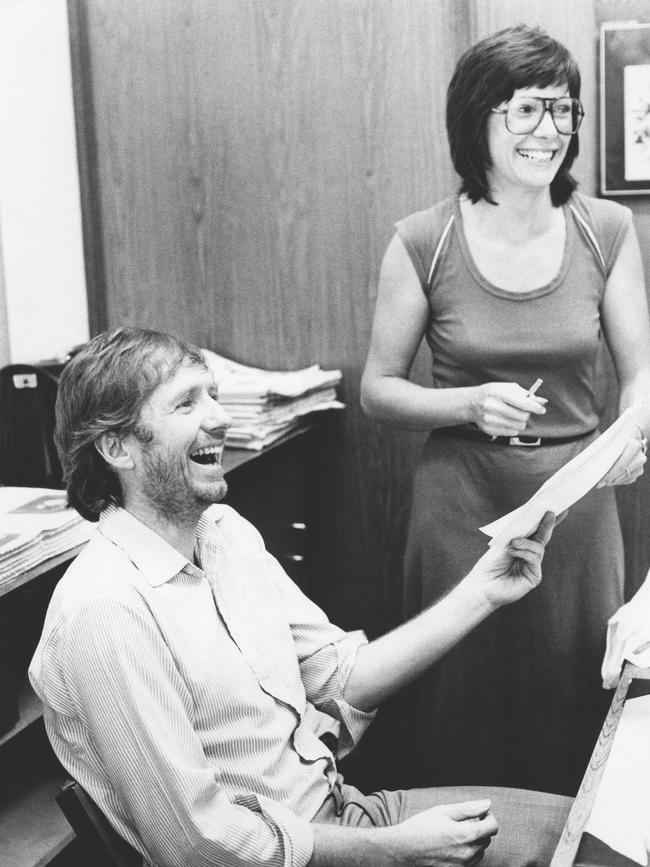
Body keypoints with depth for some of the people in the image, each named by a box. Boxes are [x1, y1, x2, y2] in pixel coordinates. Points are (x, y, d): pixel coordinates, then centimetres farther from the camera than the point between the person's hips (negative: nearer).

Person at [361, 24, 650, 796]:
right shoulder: (423, 243, -7)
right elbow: (377, 389, 1)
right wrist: (470, 404, -16)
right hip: (462, 501, -2)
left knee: (576, 705, 12)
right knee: (463, 710, 8)